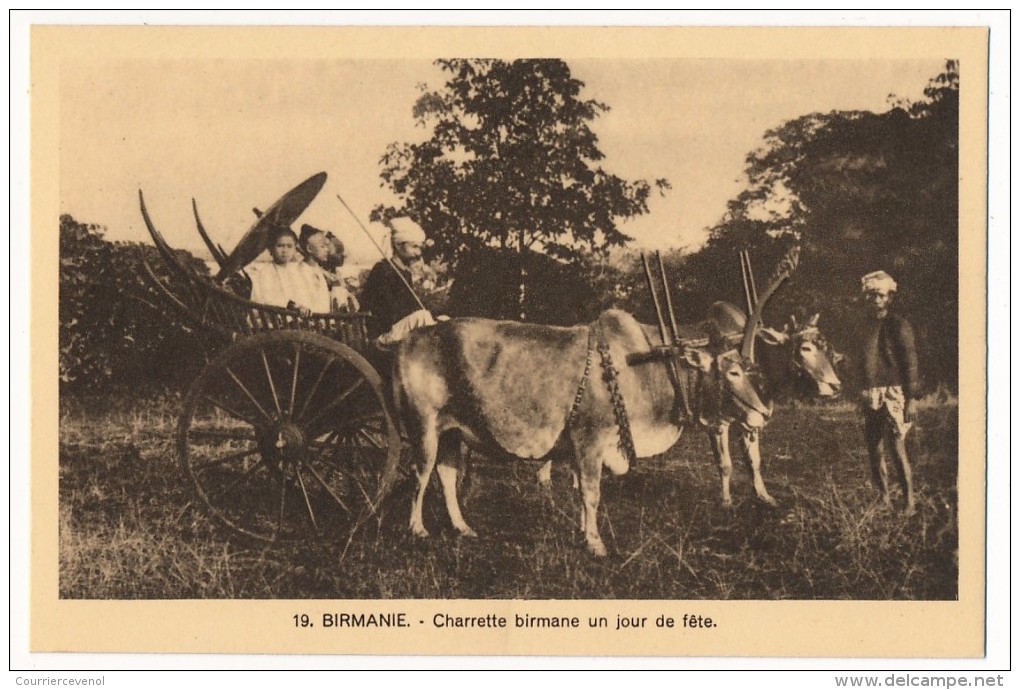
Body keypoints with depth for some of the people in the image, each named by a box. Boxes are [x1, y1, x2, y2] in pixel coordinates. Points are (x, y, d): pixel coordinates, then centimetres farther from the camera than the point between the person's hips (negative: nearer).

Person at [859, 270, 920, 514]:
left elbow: (910, 362, -8)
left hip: (894, 392, -7)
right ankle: (885, 498, 17)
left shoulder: (899, 325, -4)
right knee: (873, 448, 7)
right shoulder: (867, 326, 15)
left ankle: (909, 501, -4)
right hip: (871, 395, 7)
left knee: (897, 446, -11)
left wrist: (911, 398, -14)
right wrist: (864, 397, 15)